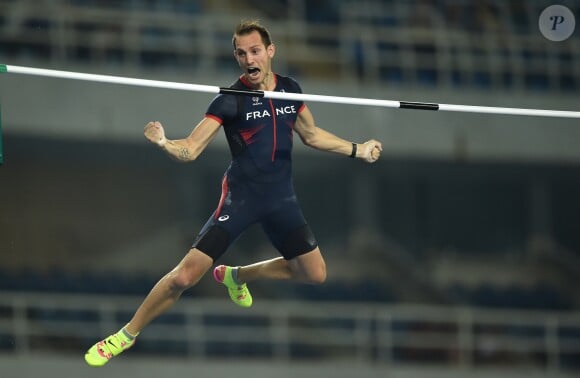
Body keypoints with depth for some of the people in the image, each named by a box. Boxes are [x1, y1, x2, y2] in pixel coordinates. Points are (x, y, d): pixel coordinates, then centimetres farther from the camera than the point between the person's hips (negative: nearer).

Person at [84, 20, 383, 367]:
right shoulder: (230, 100, -13)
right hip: (241, 196, -5)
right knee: (185, 276, -15)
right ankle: (126, 335, 2)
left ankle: (236, 276, 30)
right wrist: (164, 143, -38)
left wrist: (357, 150, 21)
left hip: (281, 198, 5)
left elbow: (311, 135, 20)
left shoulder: (290, 90, 1)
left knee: (314, 274, 10)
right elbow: (190, 150, -17)